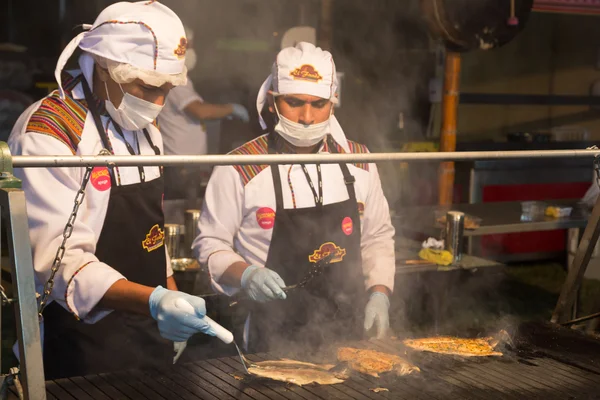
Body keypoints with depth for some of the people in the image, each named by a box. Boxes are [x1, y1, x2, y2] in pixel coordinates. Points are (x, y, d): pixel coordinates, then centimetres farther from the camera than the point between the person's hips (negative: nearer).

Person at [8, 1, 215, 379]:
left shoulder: (145, 129, 9)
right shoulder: (48, 134, -19)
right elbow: (59, 257, -26)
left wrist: (172, 302, 15)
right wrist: (152, 302, -38)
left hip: (151, 337, 8)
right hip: (81, 347, -8)